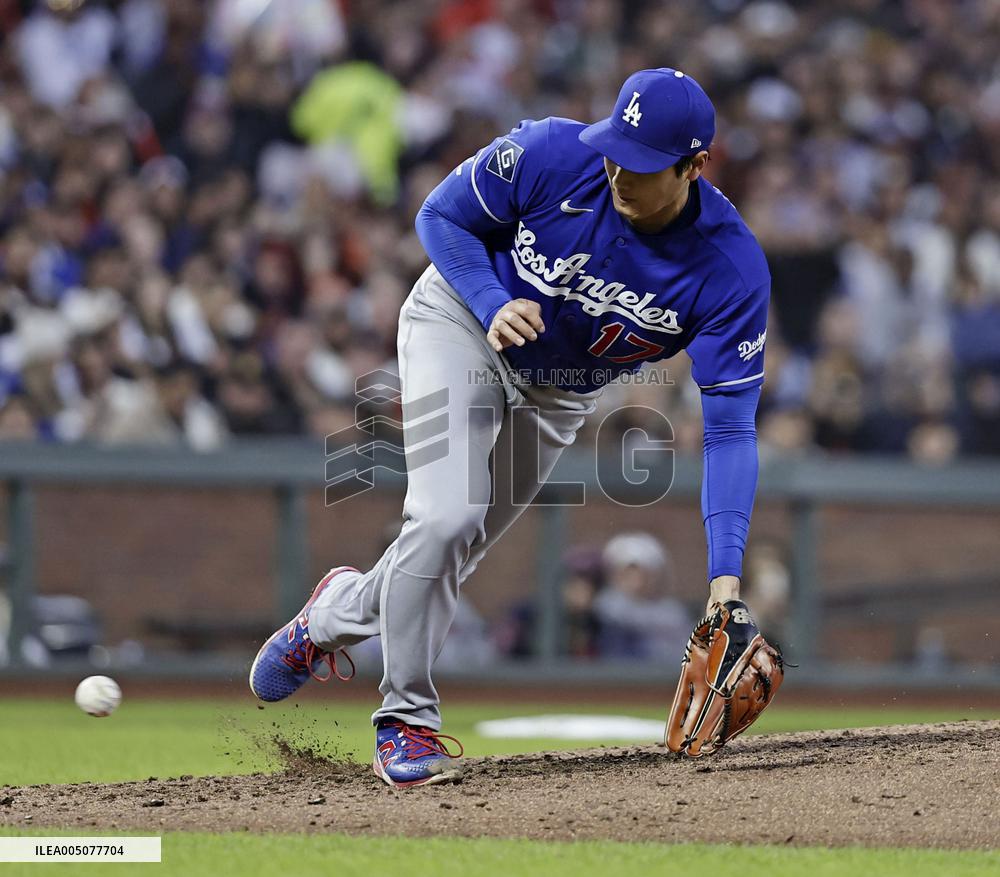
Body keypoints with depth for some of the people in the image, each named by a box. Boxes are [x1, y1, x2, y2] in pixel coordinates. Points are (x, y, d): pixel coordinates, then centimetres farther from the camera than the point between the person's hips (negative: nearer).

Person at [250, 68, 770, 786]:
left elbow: (731, 426, -28)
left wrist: (726, 573, -37)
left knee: (454, 551, 8)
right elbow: (441, 216, -13)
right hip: (463, 323, -3)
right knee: (447, 517, -21)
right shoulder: (552, 154, -31)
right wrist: (494, 304, -31)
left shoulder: (734, 269, -29)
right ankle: (406, 719, -4)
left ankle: (341, 611, 41)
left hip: (561, 391, 3)